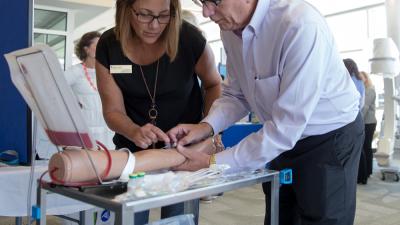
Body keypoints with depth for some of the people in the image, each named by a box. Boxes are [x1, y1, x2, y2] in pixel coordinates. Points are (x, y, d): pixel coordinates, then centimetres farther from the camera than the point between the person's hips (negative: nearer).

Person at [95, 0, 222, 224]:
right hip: (133, 148, 2)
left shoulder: (189, 38, -18)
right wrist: (134, 132, -33)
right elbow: (113, 111, -11)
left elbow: (213, 84, 0)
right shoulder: (108, 46, -13)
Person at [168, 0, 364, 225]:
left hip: (330, 140, -6)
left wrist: (212, 162, -27)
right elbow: (236, 94, 3)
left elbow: (285, 127, -31)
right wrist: (207, 126, -16)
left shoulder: (301, 26, -31)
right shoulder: (230, 28, -8)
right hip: (285, 140, 6)